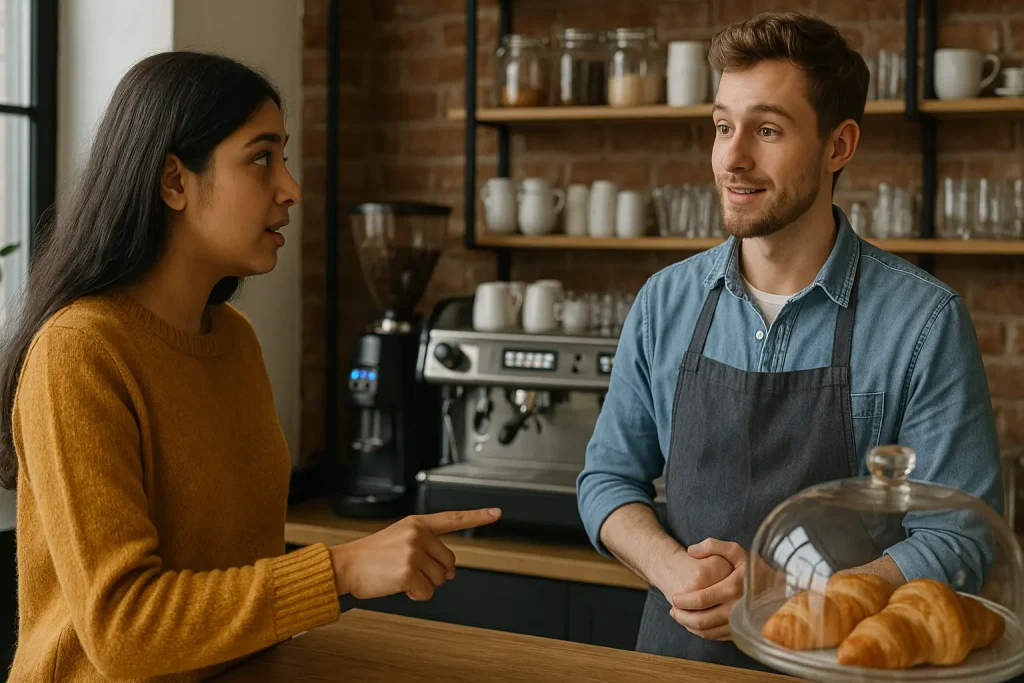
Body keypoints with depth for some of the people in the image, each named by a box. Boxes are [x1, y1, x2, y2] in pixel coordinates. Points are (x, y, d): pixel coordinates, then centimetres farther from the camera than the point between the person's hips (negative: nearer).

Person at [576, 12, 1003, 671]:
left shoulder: (925, 320, -9)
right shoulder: (666, 302, 1)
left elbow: (956, 541, -9)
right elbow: (609, 475, 7)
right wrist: (671, 568, -12)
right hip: (676, 652, 3)